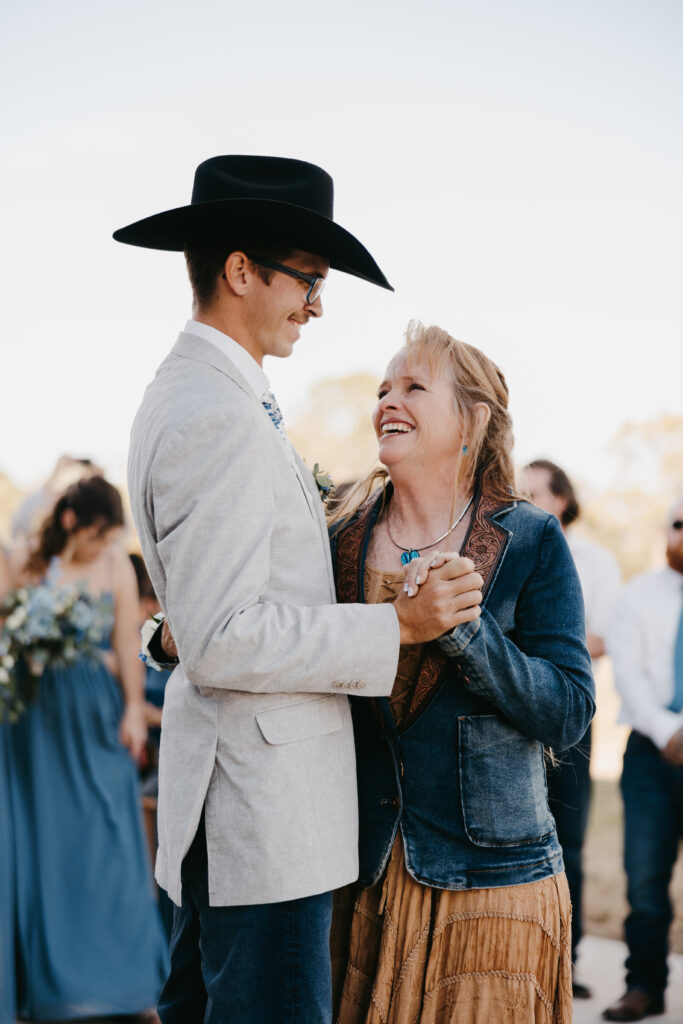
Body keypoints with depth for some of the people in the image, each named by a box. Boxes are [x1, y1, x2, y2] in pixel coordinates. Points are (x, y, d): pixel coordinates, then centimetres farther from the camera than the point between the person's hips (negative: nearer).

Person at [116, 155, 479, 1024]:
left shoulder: (185, 393, 14)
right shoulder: (220, 420, -20)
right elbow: (221, 639, -23)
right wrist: (396, 625, -19)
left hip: (219, 785, 11)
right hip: (263, 800, -11)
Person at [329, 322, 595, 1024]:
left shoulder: (531, 543, -5)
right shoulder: (341, 540, 4)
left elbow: (568, 715, -11)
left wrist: (462, 623, -22)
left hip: (488, 885, -3)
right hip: (360, 879, 3)